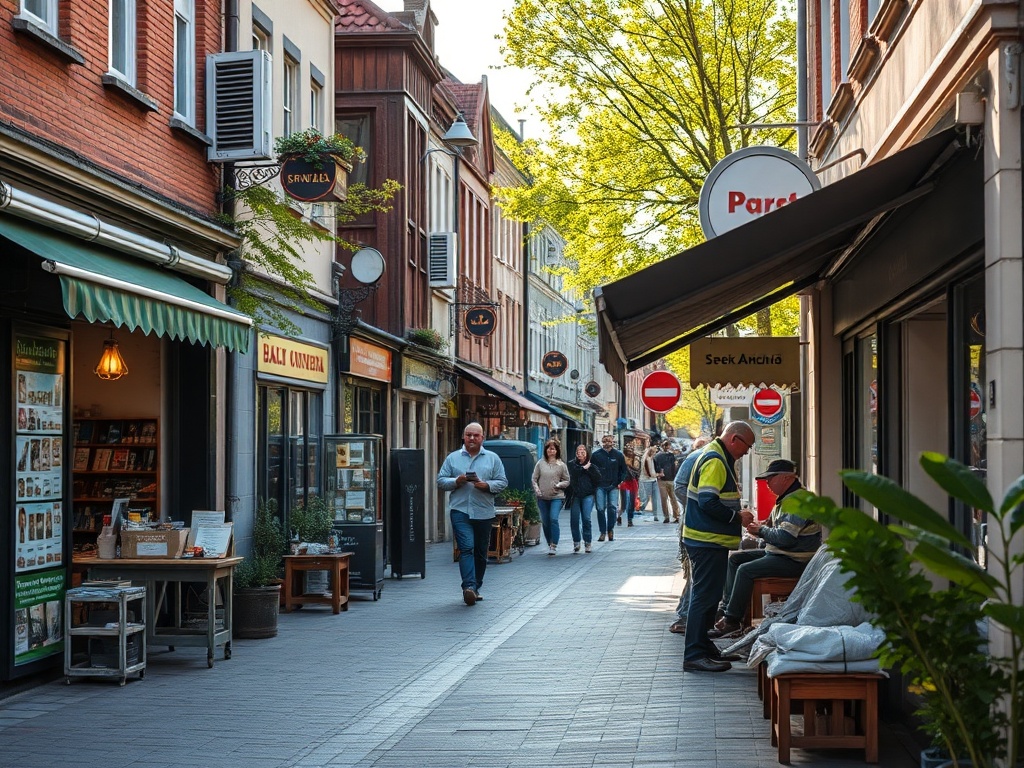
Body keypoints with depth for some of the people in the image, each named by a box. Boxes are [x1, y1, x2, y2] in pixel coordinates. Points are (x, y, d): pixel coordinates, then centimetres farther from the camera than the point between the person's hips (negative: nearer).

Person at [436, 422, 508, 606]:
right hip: (460, 510, -2)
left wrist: (486, 485, -12)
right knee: (466, 548, -16)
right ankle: (469, 586, -24)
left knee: (481, 552, 8)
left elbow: (502, 483, 6)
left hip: (484, 513, 2)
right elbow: (441, 481, 7)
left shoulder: (492, 458, 10)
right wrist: (457, 481, -11)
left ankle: (476, 587, 19)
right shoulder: (453, 458, 9)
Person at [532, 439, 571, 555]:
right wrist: (537, 489, -7)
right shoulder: (540, 463, 4)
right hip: (542, 498, 3)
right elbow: (534, 479, 8)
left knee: (554, 519, -18)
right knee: (545, 522, 8)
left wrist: (558, 485, -12)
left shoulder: (561, 465, 1)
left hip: (556, 497, -3)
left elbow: (567, 481, 6)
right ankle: (549, 544, 24)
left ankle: (554, 545, -13)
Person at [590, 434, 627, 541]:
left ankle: (610, 530, 8)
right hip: (600, 487, 0)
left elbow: (623, 470, 12)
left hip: (613, 486, 0)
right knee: (601, 509, -3)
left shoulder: (619, 455, 4)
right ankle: (602, 532, 4)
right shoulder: (596, 455, 2)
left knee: (613, 507, -7)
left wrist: (620, 481, 1)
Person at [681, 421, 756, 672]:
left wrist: (737, 514, 12)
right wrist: (738, 517, -15)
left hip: (709, 541, 11)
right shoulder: (715, 461, -17)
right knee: (705, 596, -8)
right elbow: (708, 502, -25)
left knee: (707, 595, 18)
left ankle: (702, 646, 27)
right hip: (708, 541, -11)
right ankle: (694, 655, -6)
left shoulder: (717, 457, 17)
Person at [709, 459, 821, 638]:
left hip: (794, 561, -11)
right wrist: (759, 527, 1)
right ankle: (727, 607, 5)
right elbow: (775, 527, 23)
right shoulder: (785, 498, 15)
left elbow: (785, 537, -27)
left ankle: (732, 621, -17)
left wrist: (761, 530, -11)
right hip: (777, 553, 11)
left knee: (745, 570, -23)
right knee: (734, 558, 10)